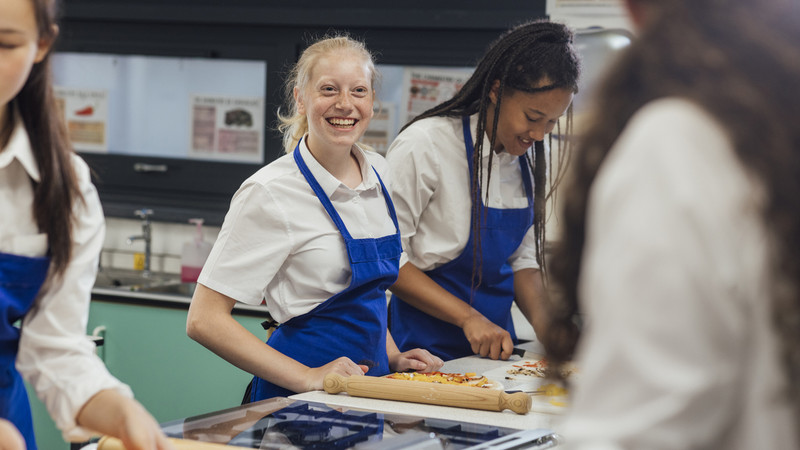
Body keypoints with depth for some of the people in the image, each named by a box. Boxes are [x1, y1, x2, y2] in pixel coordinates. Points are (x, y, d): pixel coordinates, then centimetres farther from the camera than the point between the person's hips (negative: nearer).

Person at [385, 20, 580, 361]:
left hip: (495, 346, 6)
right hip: (429, 343, -5)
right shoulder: (424, 145, -12)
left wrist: (542, 319, -4)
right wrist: (468, 317, -17)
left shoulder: (527, 158, 8)